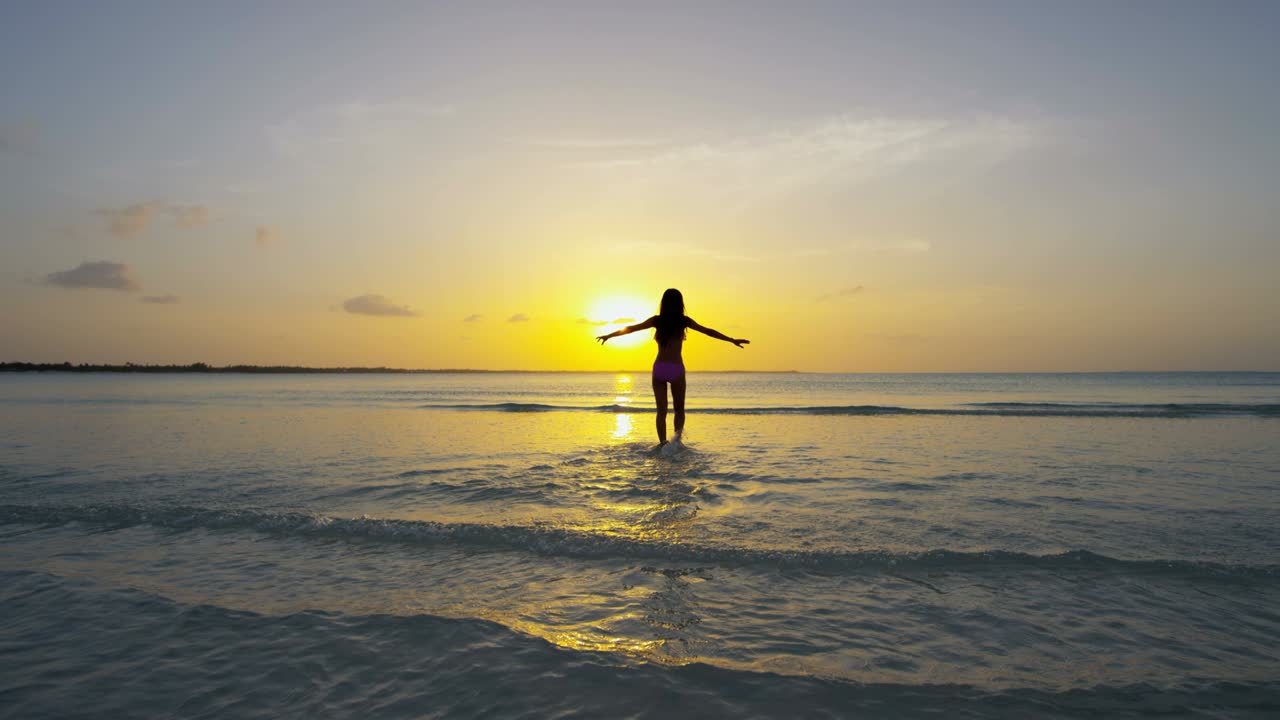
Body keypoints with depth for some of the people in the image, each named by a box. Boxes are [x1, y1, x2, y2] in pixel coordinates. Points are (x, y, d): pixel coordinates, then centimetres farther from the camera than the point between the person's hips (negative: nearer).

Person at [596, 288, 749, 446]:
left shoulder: (657, 320, 1)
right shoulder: (683, 321, -3)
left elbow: (630, 329, 8)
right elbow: (708, 331, 0)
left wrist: (608, 336, 21)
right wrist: (732, 340, 7)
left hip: (659, 368, 1)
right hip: (676, 369, -1)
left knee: (661, 411, 9)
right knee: (679, 410, 12)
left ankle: (663, 443, -2)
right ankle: (677, 437, -12)